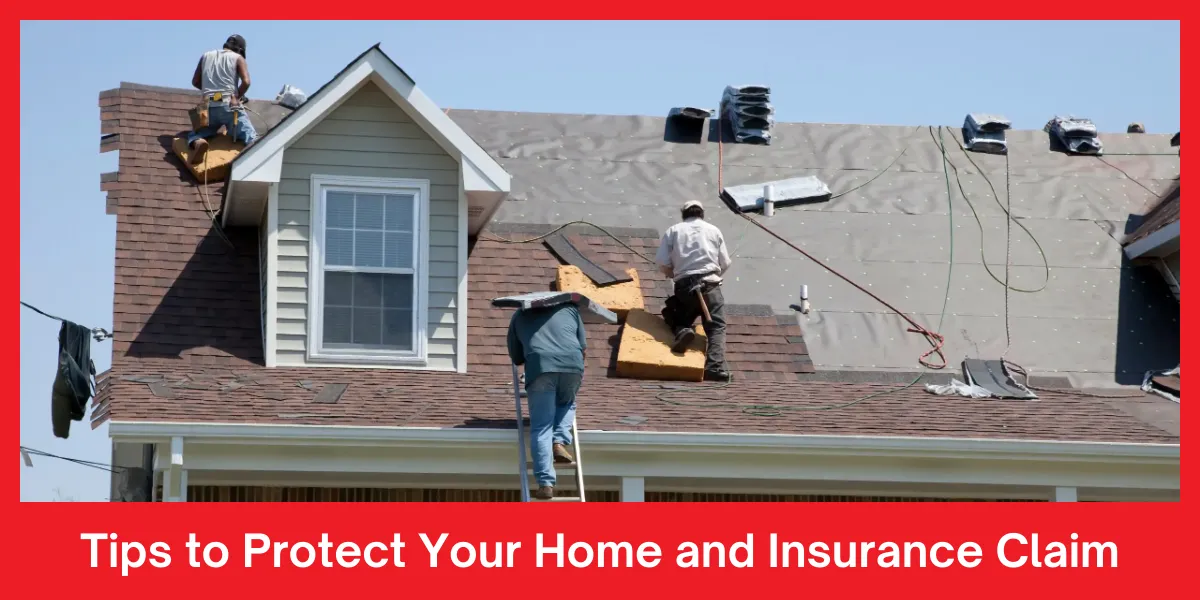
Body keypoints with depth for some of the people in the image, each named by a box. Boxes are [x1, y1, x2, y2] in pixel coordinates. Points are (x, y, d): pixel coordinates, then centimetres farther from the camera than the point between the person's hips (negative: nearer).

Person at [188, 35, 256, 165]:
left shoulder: (206, 56, 18)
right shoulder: (238, 58, 8)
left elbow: (195, 82, 21)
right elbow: (246, 82, -6)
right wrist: (237, 96, 11)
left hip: (209, 107, 2)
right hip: (229, 106, -2)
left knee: (196, 134, 19)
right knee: (251, 137, -1)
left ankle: (198, 143, -19)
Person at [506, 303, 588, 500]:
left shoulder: (520, 317, 28)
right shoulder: (570, 309, 29)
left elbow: (516, 358, 29)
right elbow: (584, 348, 27)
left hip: (540, 367, -1)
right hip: (572, 365, 1)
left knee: (541, 429, 1)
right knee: (566, 403, 31)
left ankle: (546, 483, -11)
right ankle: (560, 442, 5)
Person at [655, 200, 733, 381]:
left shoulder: (674, 230, 13)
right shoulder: (713, 230, 15)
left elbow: (662, 263, 4)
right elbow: (725, 264, 12)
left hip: (684, 285, 1)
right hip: (709, 284, -1)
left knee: (677, 318, 22)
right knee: (716, 327, -2)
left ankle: (682, 331, -16)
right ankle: (715, 366, -28)